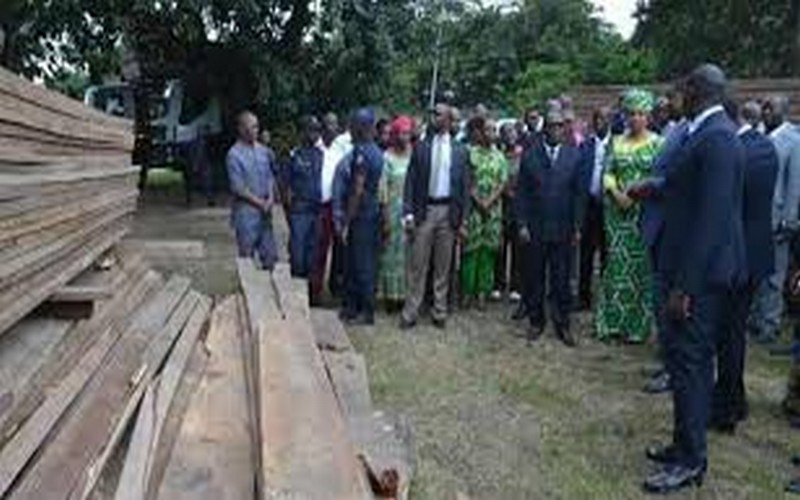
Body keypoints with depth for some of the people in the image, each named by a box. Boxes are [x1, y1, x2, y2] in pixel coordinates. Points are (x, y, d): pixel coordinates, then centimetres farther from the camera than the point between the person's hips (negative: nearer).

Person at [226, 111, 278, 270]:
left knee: (270, 256, 10)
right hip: (246, 212, -6)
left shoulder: (263, 151, 8)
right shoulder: (234, 154, -11)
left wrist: (270, 198, -5)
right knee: (247, 257, 3)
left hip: (264, 212, 6)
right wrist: (260, 203, -11)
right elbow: (238, 188, -13)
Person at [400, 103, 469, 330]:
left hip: (448, 211, 1)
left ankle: (440, 312, 19)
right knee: (418, 265, 2)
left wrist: (461, 219, 1)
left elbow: (464, 186, 6)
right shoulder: (421, 147, 3)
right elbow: (410, 181, 1)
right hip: (424, 210, -1)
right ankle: (410, 313, 10)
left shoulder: (459, 151, 5)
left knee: (443, 267, 9)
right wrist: (408, 213, -7)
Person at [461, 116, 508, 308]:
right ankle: (467, 291, 7)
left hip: (493, 209, 3)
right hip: (472, 208, -3)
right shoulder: (470, 153, 0)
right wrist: (477, 200, -13)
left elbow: (503, 183, 4)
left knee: (488, 250, 4)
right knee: (471, 250, -2)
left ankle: (483, 292, 10)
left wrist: (489, 201, -10)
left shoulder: (499, 156, 11)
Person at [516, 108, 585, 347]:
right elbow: (521, 193, 3)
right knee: (534, 279, 7)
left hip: (563, 229, 0)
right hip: (535, 229, 0)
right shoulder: (530, 156, 4)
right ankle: (536, 321, 20)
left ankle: (562, 324, 17)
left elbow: (579, 193, 4)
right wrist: (522, 224, -4)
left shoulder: (574, 155, 4)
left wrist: (577, 226, 0)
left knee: (562, 279, 5)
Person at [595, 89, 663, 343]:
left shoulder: (657, 143, 0)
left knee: (641, 264, 1)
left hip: (645, 211, -2)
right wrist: (616, 193, -10)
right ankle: (612, 321, 12)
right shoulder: (617, 142, 10)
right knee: (616, 262, 3)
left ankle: (638, 324, 10)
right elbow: (608, 173, 7)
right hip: (618, 210, 2)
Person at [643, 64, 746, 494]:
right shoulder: (707, 133, 11)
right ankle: (688, 445, 30)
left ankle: (690, 461, 10)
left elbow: (712, 216, -23)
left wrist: (684, 284, -23)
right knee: (692, 359, 17)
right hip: (699, 269, 10)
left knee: (688, 359, -2)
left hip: (701, 271, -10)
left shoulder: (716, 138, -19)